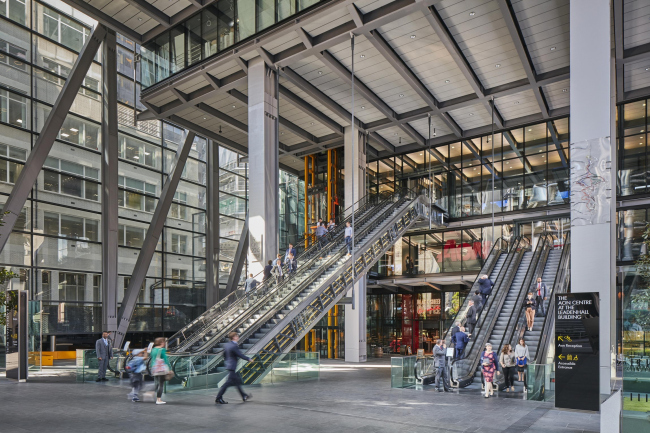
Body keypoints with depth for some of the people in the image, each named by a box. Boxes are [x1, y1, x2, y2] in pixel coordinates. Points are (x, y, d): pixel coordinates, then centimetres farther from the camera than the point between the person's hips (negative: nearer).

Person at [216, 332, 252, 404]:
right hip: (233, 366, -10)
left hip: (229, 365, 10)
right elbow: (240, 355, -17)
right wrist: (248, 359, -4)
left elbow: (224, 354, 16)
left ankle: (244, 396, 27)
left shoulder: (227, 345, 7)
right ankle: (219, 398, 0)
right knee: (229, 383, -4)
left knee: (237, 381, 17)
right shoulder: (234, 346, -20)